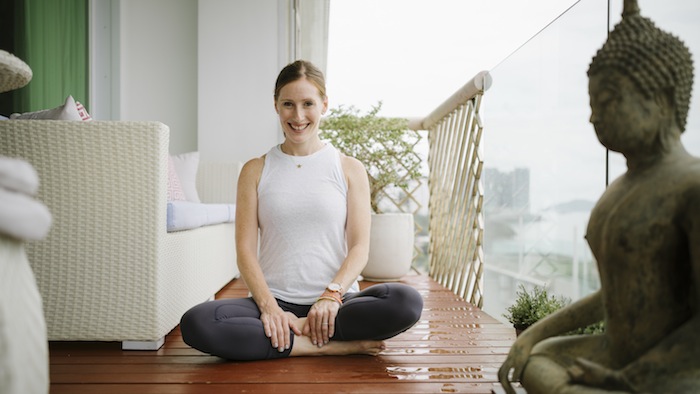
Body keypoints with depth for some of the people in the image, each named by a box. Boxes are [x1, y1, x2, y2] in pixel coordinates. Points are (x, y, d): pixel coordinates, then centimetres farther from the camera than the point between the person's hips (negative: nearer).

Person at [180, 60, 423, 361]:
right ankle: (336, 346, -22)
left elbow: (359, 247, 1)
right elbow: (246, 250, 2)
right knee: (196, 323, -28)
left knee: (407, 302, -29)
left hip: (335, 302, -1)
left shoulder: (350, 169, 9)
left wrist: (332, 294, -16)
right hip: (275, 301, 1)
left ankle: (299, 329, -17)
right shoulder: (256, 171, 10)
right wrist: (269, 306, -14)